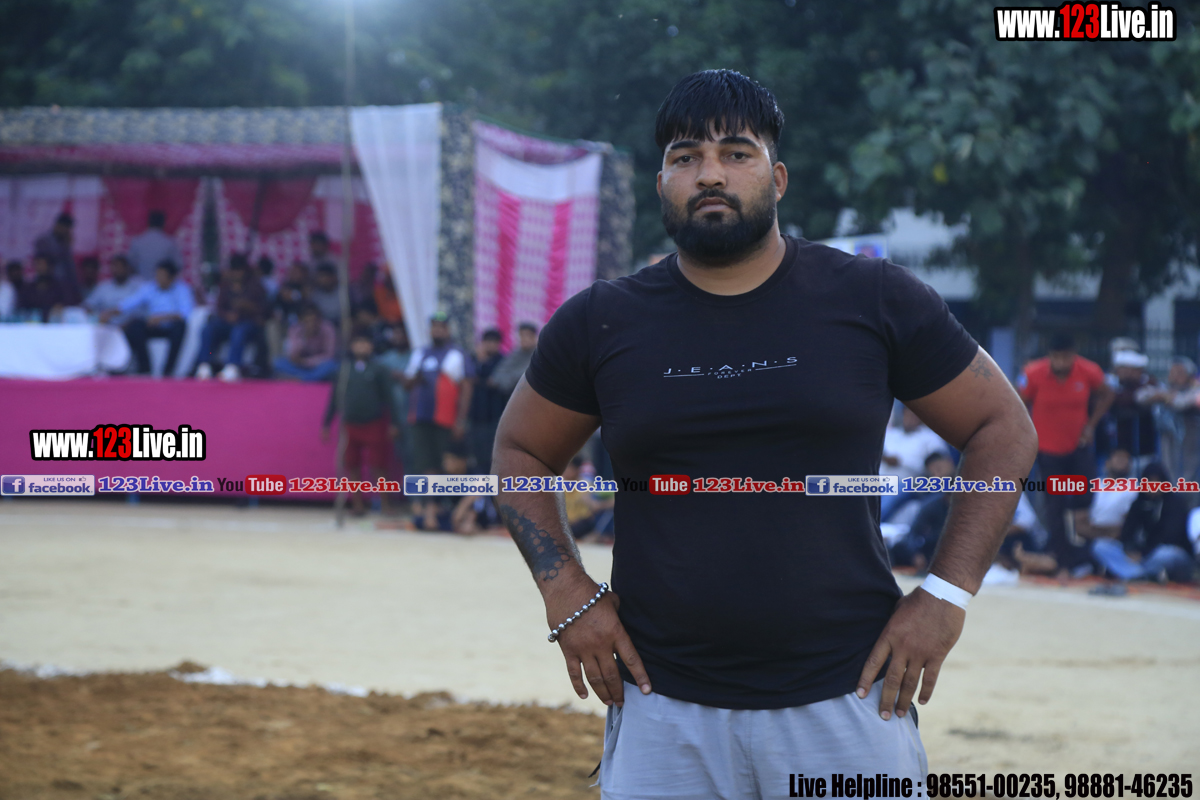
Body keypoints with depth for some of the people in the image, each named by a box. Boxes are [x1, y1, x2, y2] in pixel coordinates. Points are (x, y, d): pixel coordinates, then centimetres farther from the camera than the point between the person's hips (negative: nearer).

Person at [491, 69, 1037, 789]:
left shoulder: (875, 300, 1)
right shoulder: (600, 324, 5)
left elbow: (1004, 429, 7)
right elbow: (520, 451, 19)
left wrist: (948, 594, -2)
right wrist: (565, 590, 4)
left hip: (846, 699, -1)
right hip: (664, 713, 1)